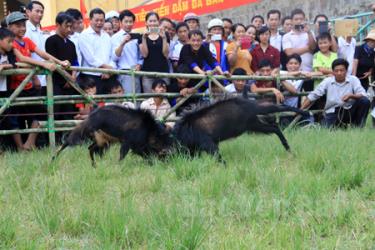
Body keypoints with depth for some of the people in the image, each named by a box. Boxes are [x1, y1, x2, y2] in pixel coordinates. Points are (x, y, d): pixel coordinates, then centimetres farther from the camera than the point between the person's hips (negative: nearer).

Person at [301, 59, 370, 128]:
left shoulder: (353, 80, -3)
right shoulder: (327, 81, 1)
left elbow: (363, 95, -12)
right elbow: (312, 96, 5)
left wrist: (351, 95, -31)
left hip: (348, 112, 0)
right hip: (332, 113, 0)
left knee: (365, 101, -24)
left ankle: (358, 127, -9)